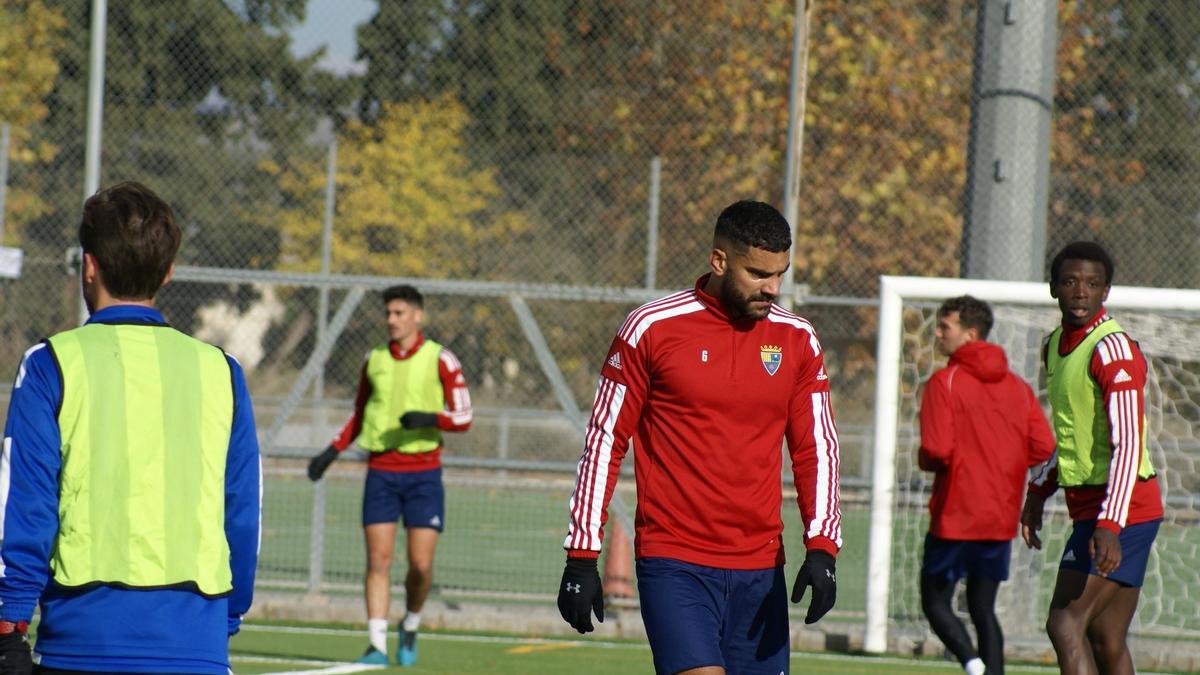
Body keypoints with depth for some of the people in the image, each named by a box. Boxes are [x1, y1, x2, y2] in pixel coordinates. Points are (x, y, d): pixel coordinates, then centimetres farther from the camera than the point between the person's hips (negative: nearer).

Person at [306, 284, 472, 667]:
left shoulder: (440, 360, -3)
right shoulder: (374, 360, 9)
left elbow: (464, 417, -4)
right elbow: (359, 413, 22)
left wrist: (430, 418, -23)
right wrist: (333, 451, 11)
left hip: (423, 471, -3)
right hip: (381, 470, 3)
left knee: (421, 564, -5)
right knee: (378, 560, -6)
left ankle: (410, 627, 22)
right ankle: (377, 646, -5)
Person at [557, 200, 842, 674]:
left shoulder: (798, 341, 7)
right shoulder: (650, 329, -4)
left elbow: (818, 448, 10)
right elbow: (603, 443, 1)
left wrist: (821, 547, -5)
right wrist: (581, 557, -2)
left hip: (760, 571, 4)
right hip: (673, 564, -4)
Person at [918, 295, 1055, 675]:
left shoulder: (945, 383, -9)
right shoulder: (1017, 387, 8)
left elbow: (936, 451, -18)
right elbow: (1043, 448, 2)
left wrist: (924, 460, 4)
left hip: (956, 516, -5)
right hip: (1002, 519, 5)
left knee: (935, 602, 5)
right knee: (983, 609, 14)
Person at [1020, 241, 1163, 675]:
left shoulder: (1114, 350, -15)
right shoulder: (1055, 346, 13)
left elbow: (1127, 444, -24)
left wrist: (1109, 525, -32)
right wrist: (1039, 491, 22)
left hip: (1121, 509, -9)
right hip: (1088, 505, 9)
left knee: (1065, 625, -15)